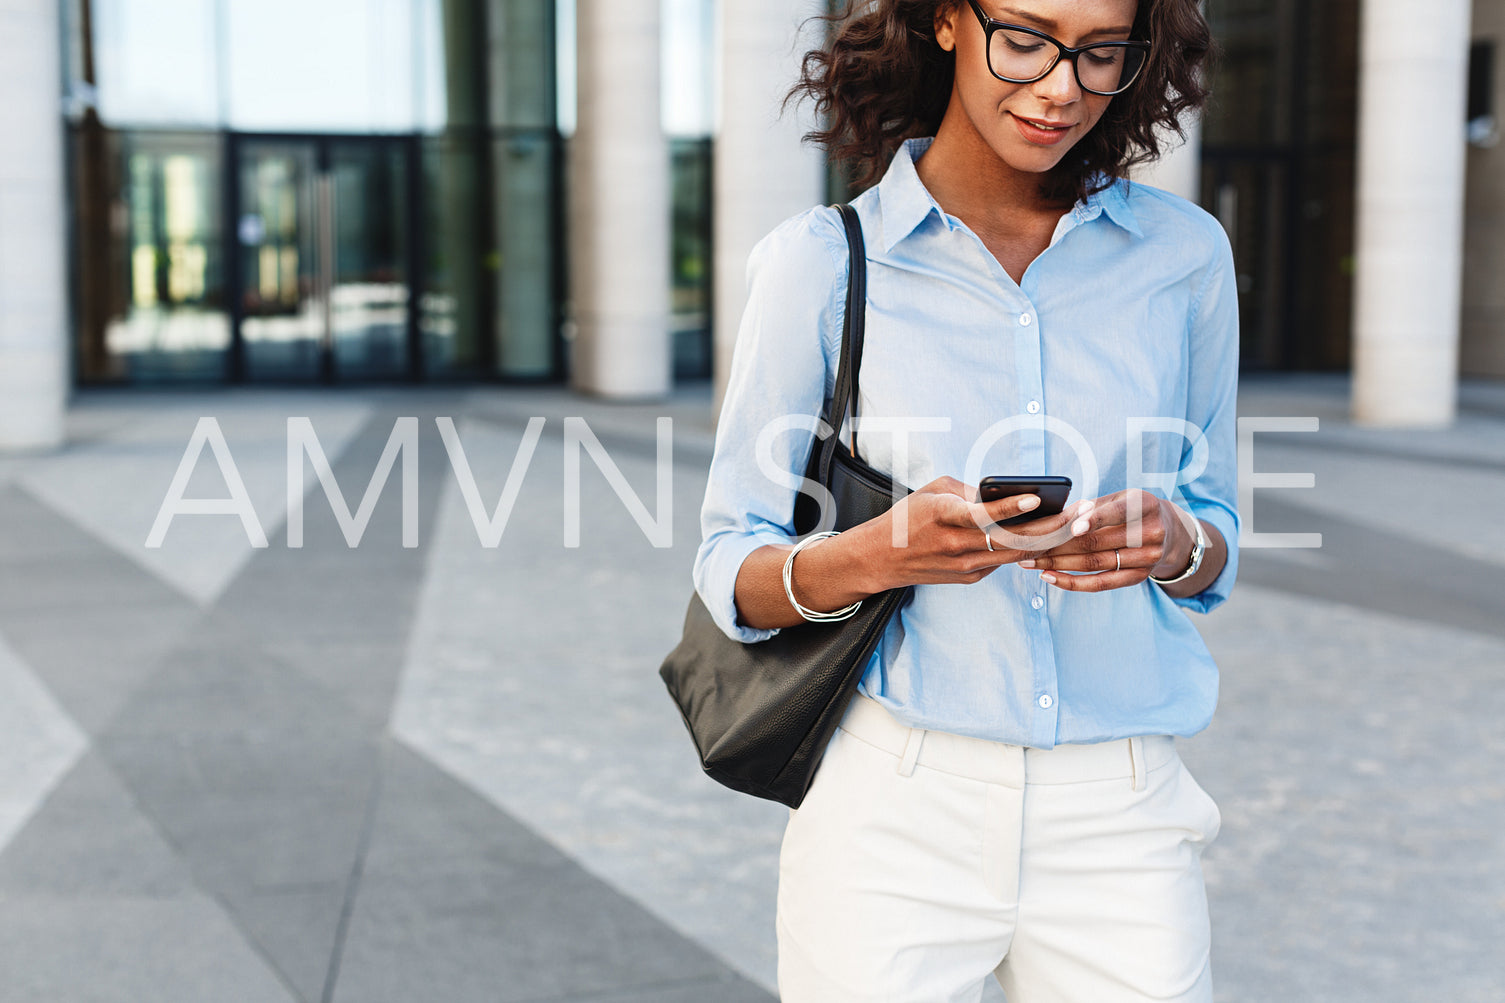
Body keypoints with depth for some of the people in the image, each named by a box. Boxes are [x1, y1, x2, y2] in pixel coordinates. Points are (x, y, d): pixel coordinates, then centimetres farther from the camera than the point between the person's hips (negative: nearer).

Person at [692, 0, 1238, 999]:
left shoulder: (1184, 251, 4)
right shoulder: (821, 261, -4)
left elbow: (1218, 541, 13)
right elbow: (734, 576, -1)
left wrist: (1172, 543, -11)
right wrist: (880, 553, -21)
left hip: (1120, 818, 2)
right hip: (894, 807, -2)